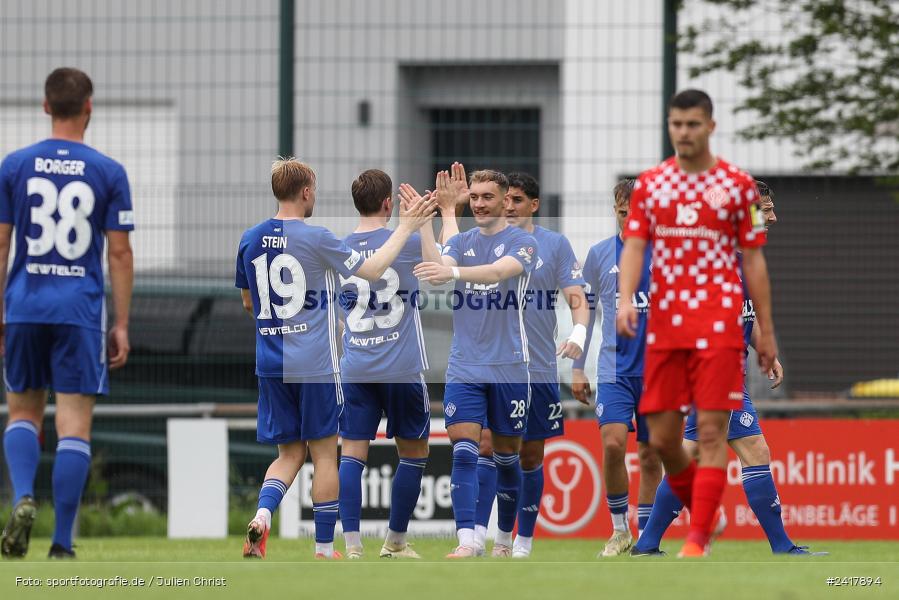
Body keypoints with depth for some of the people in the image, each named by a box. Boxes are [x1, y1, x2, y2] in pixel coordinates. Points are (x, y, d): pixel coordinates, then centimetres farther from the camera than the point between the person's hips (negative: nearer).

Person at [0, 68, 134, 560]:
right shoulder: (108, 173, -1)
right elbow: (120, 252, -1)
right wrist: (121, 325, 4)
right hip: (81, 311, -2)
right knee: (74, 423, 0)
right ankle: (62, 545, -2)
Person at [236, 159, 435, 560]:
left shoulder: (250, 240, 5)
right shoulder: (316, 239, -11)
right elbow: (371, 271, -3)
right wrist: (406, 228, 6)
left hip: (270, 363, 5)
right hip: (316, 363, -5)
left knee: (289, 453, 12)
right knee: (324, 453, 6)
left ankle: (262, 516, -14)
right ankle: (324, 549, 8)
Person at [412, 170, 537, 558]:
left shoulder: (522, 242, -3)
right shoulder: (460, 242, 11)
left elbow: (499, 270, -23)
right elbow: (436, 268, -8)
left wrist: (453, 271, -41)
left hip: (508, 366, -2)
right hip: (464, 367, 2)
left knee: (506, 456, 7)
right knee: (463, 452, -12)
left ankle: (506, 540, 21)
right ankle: (467, 541, -19)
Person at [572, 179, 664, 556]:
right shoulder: (599, 254, 5)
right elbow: (585, 312, 11)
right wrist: (577, 368, 9)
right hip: (614, 367, 0)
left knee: (650, 456, 4)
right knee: (613, 443, -18)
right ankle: (619, 529, -2)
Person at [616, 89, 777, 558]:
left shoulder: (737, 185, 4)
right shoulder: (649, 184, 10)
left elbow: (754, 260, 6)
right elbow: (634, 248, 2)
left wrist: (766, 330, 4)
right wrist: (626, 301, -17)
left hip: (719, 325, -3)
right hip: (664, 326, 3)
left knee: (711, 430, -10)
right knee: (661, 438, 2)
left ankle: (698, 540, -10)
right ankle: (700, 512, 25)